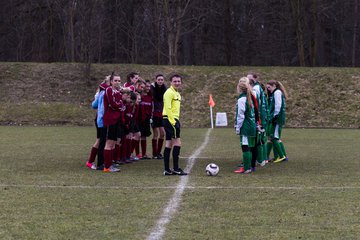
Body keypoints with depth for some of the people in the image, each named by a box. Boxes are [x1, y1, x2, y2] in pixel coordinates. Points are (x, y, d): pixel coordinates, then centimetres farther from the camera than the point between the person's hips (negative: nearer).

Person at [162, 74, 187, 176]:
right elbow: (168, 108, -19)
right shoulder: (169, 92, -12)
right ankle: (176, 168, -9)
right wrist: (173, 121, -22)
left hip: (174, 119, 10)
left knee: (169, 144, 9)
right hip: (170, 119, -10)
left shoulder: (177, 94, 19)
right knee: (177, 142, -10)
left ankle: (167, 169, 11)